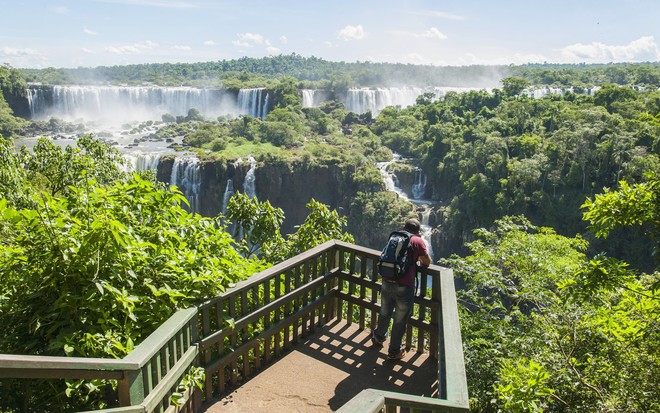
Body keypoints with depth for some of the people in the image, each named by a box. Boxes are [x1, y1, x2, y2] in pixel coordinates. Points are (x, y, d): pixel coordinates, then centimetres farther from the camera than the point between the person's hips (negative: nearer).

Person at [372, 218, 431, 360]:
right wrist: (419, 259, 22)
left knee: (385, 313, 28)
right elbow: (427, 262, 1)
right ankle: (394, 351, 29)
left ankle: (379, 337, 52)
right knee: (400, 321, 14)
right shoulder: (417, 241, -3)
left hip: (386, 283, 5)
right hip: (404, 287, -5)